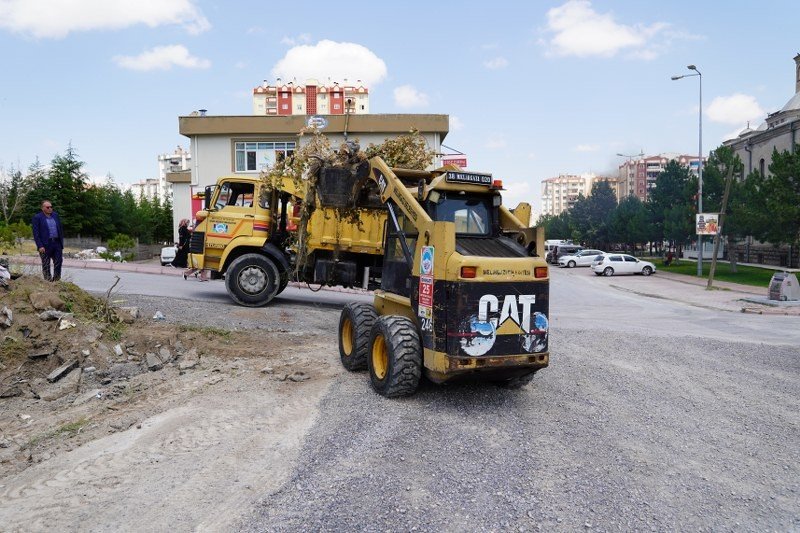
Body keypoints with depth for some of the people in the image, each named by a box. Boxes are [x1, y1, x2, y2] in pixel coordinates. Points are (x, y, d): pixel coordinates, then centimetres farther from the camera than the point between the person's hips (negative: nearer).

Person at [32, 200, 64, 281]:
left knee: (58, 262, 4)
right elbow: (36, 233, -8)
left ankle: (56, 280, 15)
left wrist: (61, 242, 8)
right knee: (46, 265, 3)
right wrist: (40, 246, -15)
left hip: (57, 243, 5)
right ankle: (48, 281, 9)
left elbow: (61, 229, 14)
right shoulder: (37, 217, -4)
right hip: (45, 245, -4)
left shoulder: (55, 215, 11)